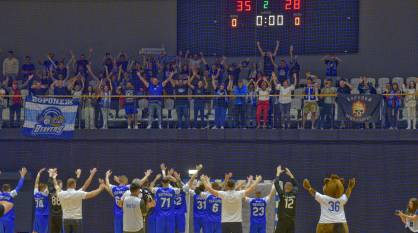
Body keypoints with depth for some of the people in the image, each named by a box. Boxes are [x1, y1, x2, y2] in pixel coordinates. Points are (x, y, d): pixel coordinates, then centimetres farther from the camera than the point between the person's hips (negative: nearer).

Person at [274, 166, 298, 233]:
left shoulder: (282, 194, -8)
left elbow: (276, 183, 0)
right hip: (291, 222, 4)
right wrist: (290, 174, 26)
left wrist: (278, 173, 13)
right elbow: (295, 185, 20)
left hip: (282, 221, -4)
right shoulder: (294, 194, 1)